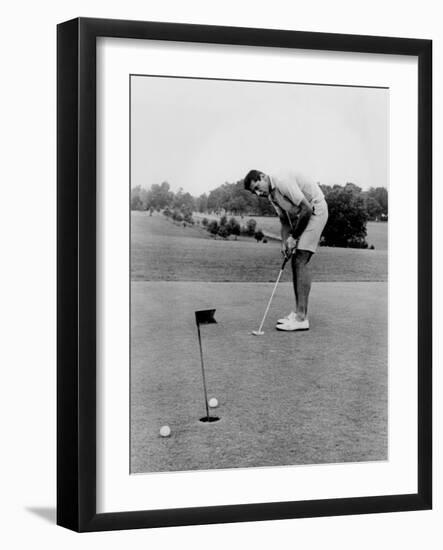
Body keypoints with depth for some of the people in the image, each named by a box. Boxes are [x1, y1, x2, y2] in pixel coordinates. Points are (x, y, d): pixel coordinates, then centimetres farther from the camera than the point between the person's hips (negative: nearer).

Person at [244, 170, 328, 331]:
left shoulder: (284, 183, -22)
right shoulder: (271, 196, 9)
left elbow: (307, 209, -23)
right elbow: (285, 222, 13)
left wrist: (294, 237, -15)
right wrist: (284, 242, -5)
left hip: (316, 210, -10)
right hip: (301, 217, 10)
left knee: (301, 260, -15)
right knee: (296, 262, 7)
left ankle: (301, 318, -18)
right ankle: (298, 313, 12)